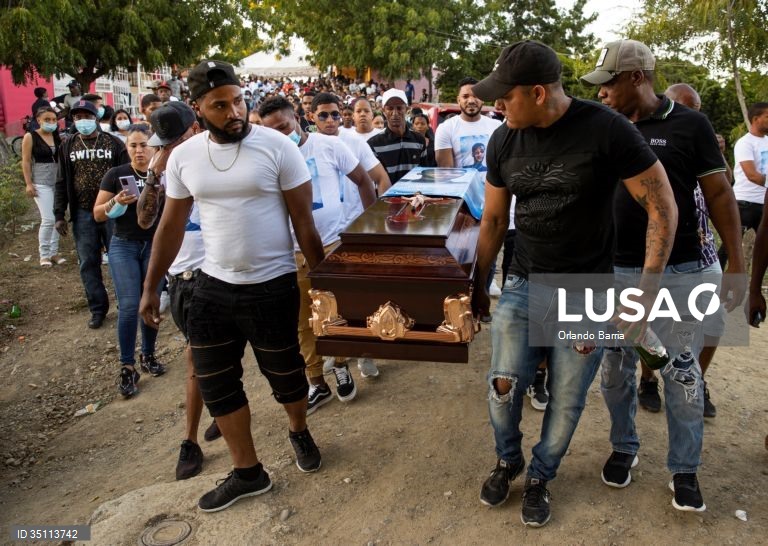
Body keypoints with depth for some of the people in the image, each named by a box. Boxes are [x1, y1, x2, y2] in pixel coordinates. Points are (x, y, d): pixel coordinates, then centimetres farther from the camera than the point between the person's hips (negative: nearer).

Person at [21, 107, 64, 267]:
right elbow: (26, 161, -4)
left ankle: (54, 252, 17)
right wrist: (28, 183, -10)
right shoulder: (30, 137, -3)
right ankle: (44, 255, 3)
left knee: (58, 218, 6)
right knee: (48, 219, -10)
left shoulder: (58, 137, 9)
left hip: (59, 182, 5)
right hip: (41, 183, -5)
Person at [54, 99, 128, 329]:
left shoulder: (113, 143, 0)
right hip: (82, 214, 3)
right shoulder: (67, 147, 7)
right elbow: (62, 183, 8)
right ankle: (98, 308, 17)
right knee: (88, 264, 6)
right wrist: (59, 214, 3)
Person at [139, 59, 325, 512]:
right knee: (215, 383, 11)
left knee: (285, 374, 12)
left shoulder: (277, 147, -11)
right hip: (213, 287, 4)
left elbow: (304, 220, -7)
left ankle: (300, 432, 45)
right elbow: (171, 226, 10)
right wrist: (151, 287, 11)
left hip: (273, 287, -4)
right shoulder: (183, 156, 1)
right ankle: (248, 472, 30)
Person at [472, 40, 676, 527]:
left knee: (567, 400, 7)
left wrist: (647, 291, -14)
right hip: (523, 286, 3)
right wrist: (479, 285, 15)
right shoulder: (503, 141, -2)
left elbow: (663, 207, -10)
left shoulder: (607, 130, -15)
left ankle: (540, 477, 33)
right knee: (503, 387, 0)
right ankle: (509, 460, 31)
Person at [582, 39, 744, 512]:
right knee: (616, 368, 12)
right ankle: (624, 448, 34)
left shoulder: (690, 125, -4)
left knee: (683, 372, 6)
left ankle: (685, 470, 23)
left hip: (680, 272, -3)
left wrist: (738, 265, -4)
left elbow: (719, 194, -1)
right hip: (615, 271, 3)